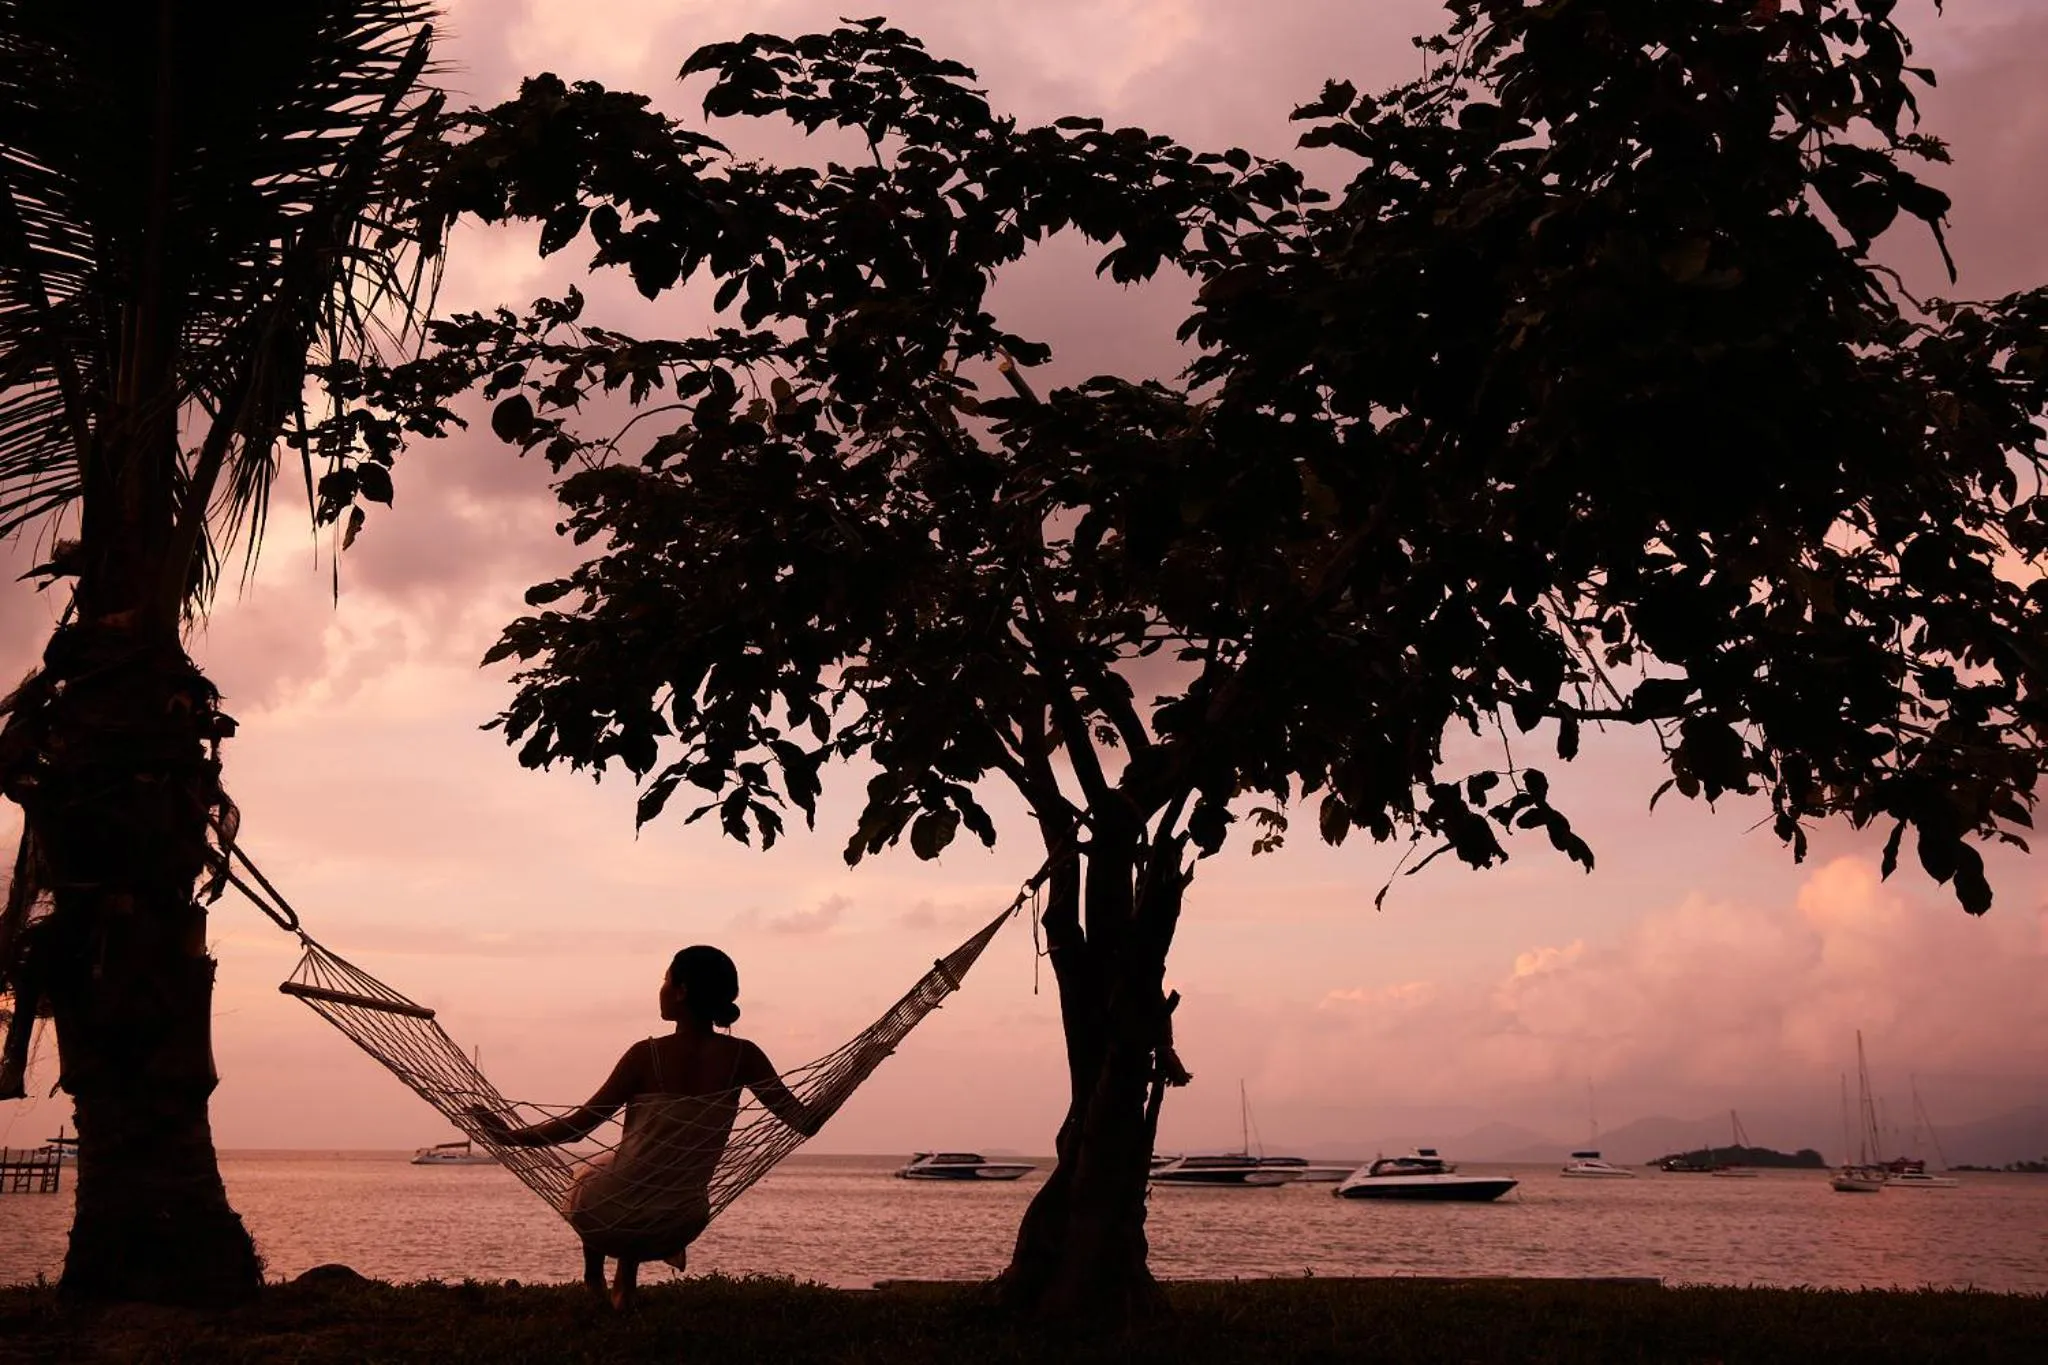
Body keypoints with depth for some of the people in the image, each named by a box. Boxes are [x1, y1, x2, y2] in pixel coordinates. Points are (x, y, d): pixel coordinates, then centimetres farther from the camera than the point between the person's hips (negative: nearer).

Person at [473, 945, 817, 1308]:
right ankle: (624, 1290, 29)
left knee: (590, 1174, 36)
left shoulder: (647, 1055, -16)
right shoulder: (742, 1057, -10)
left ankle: (594, 1274, 32)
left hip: (607, 1222, -2)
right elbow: (806, 1122, -8)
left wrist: (511, 1136, 4)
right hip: (680, 1226, 2)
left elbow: (577, 1127, -11)